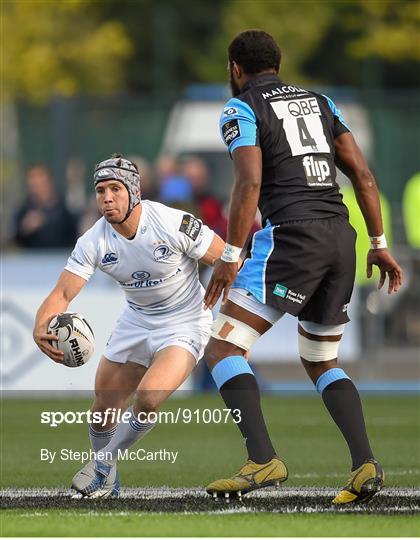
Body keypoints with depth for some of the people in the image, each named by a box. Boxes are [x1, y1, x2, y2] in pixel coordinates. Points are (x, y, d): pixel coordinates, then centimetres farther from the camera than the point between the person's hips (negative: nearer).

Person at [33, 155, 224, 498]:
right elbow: (62, 294, -18)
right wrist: (41, 330, -39)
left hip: (184, 325, -5)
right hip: (136, 323, 5)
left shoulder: (174, 225, -25)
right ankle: (106, 483, 31)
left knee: (148, 398, -26)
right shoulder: (94, 242, -14)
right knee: (103, 413, 6)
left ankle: (105, 461, -2)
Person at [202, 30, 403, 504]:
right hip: (341, 235, 7)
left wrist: (229, 258, -10)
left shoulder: (242, 109, 3)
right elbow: (362, 175, 15)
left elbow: (249, 185, -11)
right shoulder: (319, 102, 21)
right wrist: (379, 244, 19)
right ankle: (365, 465, 3)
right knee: (321, 363, 21)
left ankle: (263, 460, -20)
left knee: (222, 349, -4)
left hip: (292, 234, -7)